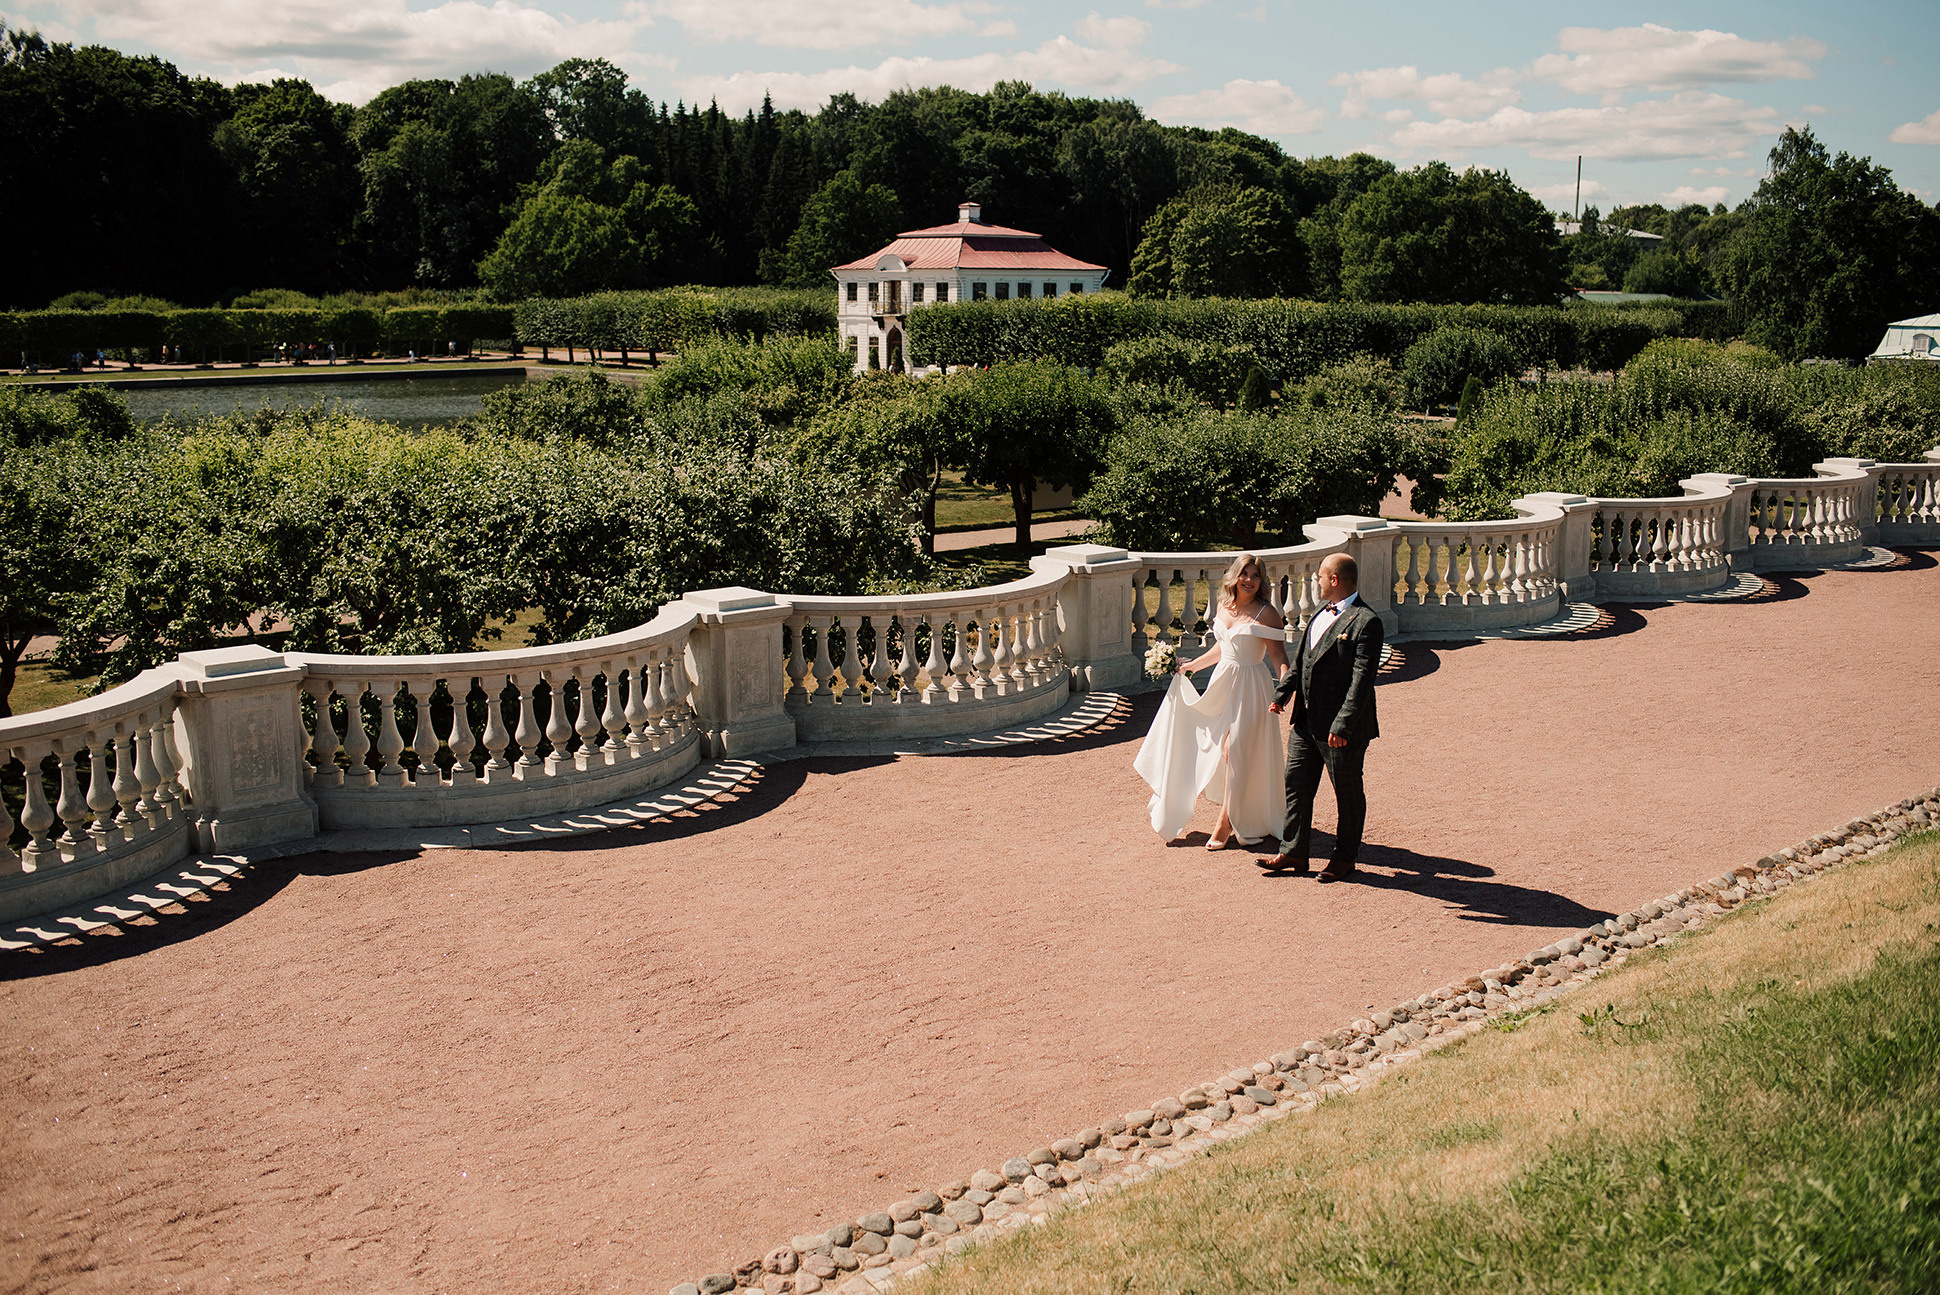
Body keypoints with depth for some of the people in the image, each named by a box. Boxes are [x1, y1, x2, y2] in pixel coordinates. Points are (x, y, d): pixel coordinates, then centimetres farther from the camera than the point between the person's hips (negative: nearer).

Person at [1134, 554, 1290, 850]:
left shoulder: (1265, 613, -11)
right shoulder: (1224, 606, 8)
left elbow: (1278, 653, -14)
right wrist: (1190, 665, 28)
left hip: (1249, 687, -7)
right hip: (1223, 681, 7)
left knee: (1235, 751, -5)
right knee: (1221, 749, 10)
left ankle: (1225, 823, 3)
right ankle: (1233, 814, 24)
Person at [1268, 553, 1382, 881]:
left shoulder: (1365, 622, -17)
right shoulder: (1322, 610, 11)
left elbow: (1362, 678, -22)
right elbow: (1301, 657, 19)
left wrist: (1343, 724, -26)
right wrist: (1283, 691, 8)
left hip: (1342, 729, -8)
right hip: (1307, 719, 9)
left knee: (1348, 792, 8)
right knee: (1296, 782, 11)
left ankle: (1344, 858, 21)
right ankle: (1293, 853, 21)